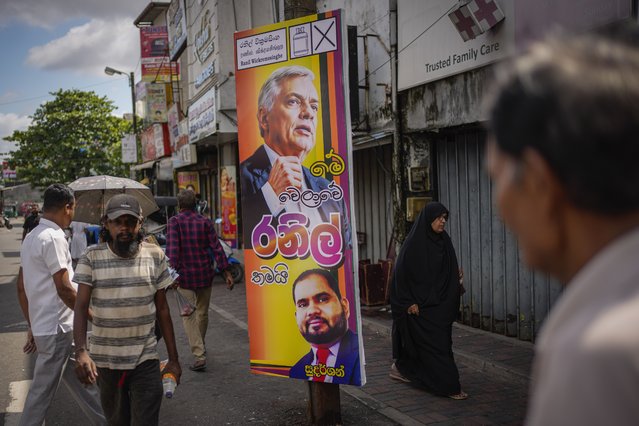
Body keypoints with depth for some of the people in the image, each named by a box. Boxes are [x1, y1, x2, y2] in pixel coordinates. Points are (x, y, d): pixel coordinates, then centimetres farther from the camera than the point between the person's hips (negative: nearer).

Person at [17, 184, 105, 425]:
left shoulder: (31, 237, 13)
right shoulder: (53, 237, -17)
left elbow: (21, 287, 17)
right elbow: (64, 289, -20)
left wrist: (32, 325, 22)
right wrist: (95, 316, -8)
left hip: (41, 326, 10)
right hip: (57, 330, -10)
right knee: (41, 395, 0)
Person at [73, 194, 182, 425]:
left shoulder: (155, 256, -2)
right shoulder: (92, 257, -6)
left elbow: (162, 310, 3)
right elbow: (81, 307, -9)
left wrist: (173, 358, 4)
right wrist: (81, 351, -24)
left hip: (145, 360, 0)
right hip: (104, 360, 0)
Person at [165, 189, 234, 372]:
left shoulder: (175, 221, -6)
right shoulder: (205, 221, 3)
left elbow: (172, 248, -17)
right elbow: (216, 247, -2)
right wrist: (226, 272, -2)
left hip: (185, 275, -3)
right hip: (205, 274, 3)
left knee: (188, 315, 1)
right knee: (202, 312, 17)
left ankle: (199, 355, -9)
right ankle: (200, 346, 36)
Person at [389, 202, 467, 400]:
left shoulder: (444, 240, 7)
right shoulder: (414, 242, -14)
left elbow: (449, 270, 17)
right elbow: (403, 272, -14)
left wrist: (457, 276, -4)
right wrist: (409, 302, -16)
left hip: (439, 303, 8)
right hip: (419, 304, -7)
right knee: (435, 342, -7)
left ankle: (401, 368, 35)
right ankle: (449, 386, -4)